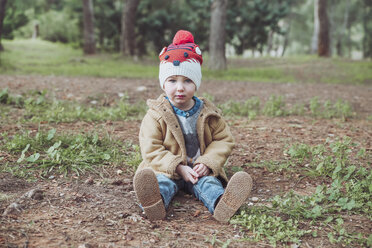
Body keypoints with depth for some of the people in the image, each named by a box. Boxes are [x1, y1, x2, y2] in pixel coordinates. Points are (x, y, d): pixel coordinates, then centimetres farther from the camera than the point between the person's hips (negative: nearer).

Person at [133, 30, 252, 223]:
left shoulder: (208, 113, 6)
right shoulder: (155, 115, -2)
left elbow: (223, 140, 8)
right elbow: (151, 150, -7)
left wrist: (207, 163, -11)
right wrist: (178, 167, -20)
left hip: (200, 170, 2)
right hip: (167, 170, -2)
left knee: (208, 183, -27)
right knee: (161, 182, -31)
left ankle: (221, 204, -59)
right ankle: (154, 203, -65)